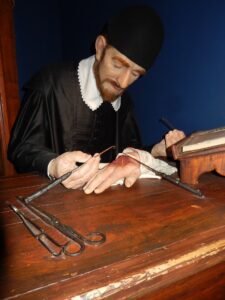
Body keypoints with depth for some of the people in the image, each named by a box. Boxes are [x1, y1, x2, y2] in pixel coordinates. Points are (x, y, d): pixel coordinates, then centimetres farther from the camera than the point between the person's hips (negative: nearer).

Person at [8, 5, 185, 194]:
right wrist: (52, 166, -31)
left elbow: (128, 149, 8)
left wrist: (155, 152, -13)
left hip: (106, 190, 4)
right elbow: (20, 149, -11)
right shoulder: (50, 84, -12)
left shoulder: (124, 100, 5)